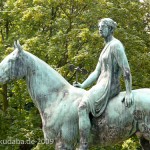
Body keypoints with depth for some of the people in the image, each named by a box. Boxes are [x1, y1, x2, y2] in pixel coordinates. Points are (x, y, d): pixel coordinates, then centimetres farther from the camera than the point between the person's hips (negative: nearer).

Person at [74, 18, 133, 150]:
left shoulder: (115, 45, -9)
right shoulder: (105, 49, 22)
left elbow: (126, 69, -15)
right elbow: (96, 72, 22)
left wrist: (128, 92, -20)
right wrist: (82, 86, 14)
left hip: (109, 86, -11)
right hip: (102, 85, 11)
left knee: (83, 107, -26)